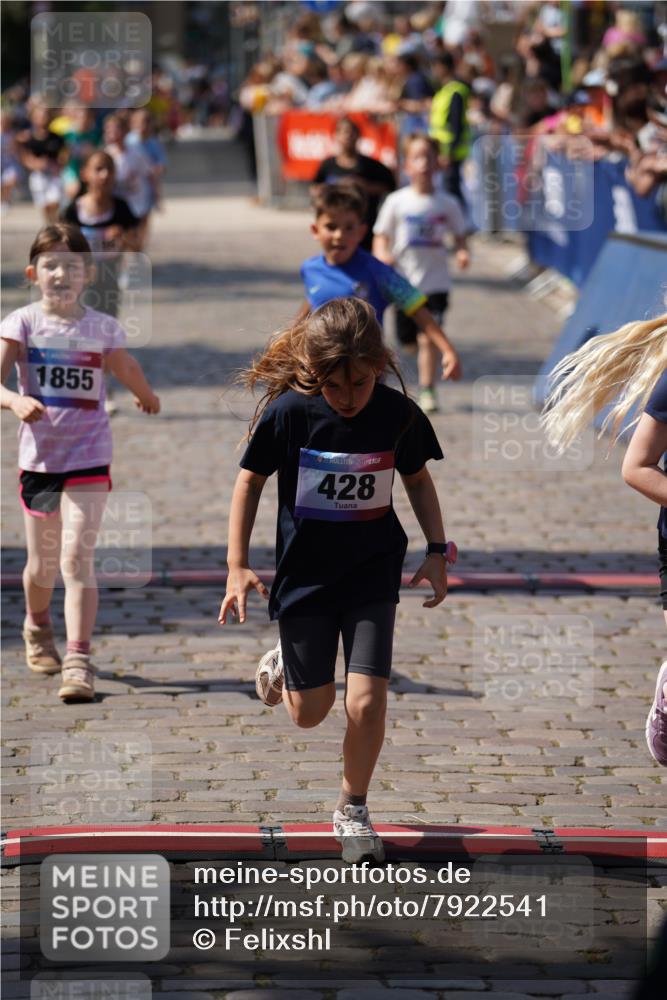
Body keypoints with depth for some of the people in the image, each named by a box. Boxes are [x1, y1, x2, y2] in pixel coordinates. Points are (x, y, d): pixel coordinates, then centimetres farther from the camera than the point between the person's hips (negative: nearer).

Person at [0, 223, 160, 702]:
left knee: (77, 558, -14)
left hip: (89, 459, -1)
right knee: (42, 563, 15)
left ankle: (79, 662, -16)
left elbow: (128, 370, 19)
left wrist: (148, 395, 36)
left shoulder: (103, 328, -1)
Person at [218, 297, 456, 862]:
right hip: (304, 575, 0)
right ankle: (282, 666, 45)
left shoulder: (398, 413, -10)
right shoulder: (287, 412, -16)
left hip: (372, 573, 1)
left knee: (367, 701, -11)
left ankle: (353, 809, 13)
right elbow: (251, 481, -3)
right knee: (310, 712, 8)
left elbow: (418, 479, 8)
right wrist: (238, 565, -6)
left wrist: (437, 551, 3)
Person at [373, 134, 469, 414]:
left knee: (428, 337, -13)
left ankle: (427, 391, -5)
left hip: (435, 282, -1)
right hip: (404, 282, 1)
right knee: (407, 339, 11)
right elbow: (380, 238, 0)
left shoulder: (446, 204, -1)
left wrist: (462, 252, -13)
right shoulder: (396, 202, -3)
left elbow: (460, 236, 9)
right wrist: (384, 255, -21)